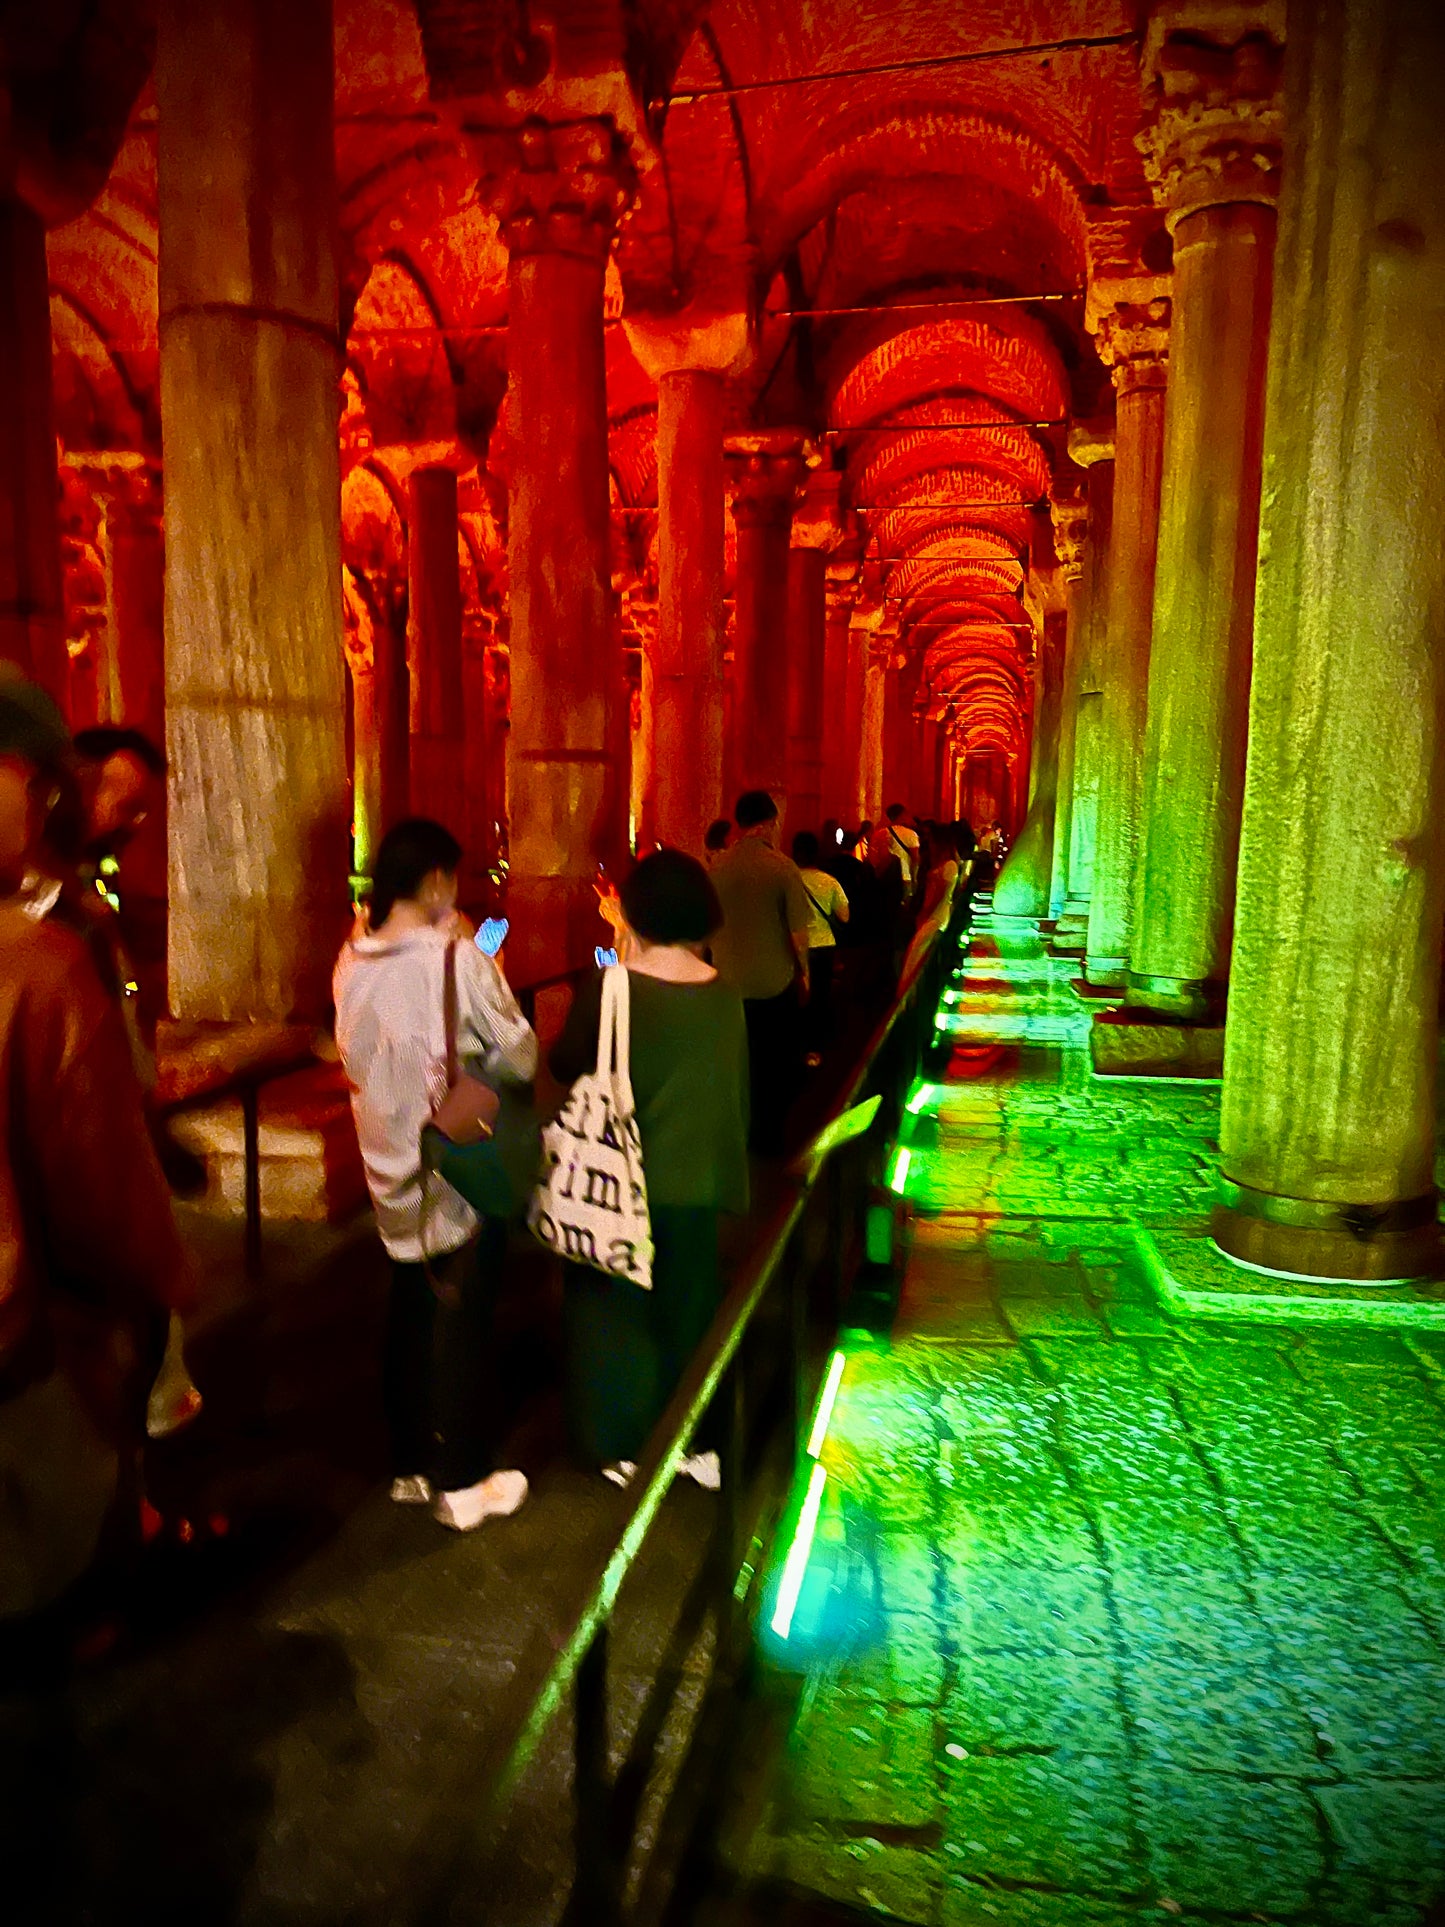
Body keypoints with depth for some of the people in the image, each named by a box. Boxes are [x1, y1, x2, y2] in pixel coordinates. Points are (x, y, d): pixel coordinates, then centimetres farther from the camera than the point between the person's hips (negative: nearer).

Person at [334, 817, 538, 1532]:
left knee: (410, 1315, 19)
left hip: (392, 1170, 6)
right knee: (461, 1325, 7)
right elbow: (521, 1057, -14)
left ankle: (410, 1466, 33)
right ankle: (462, 1484, 21)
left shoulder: (352, 960, -1)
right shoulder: (455, 957, -20)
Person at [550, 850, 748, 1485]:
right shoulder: (724, 995, -7)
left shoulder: (608, 990, -17)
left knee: (615, 1313, 15)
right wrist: (724, 1162, 16)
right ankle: (695, 1441, 31)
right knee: (688, 1310, 19)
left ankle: (622, 1445, 26)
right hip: (697, 1182, 3)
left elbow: (565, 1065, -4)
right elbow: (738, 1093, 2)